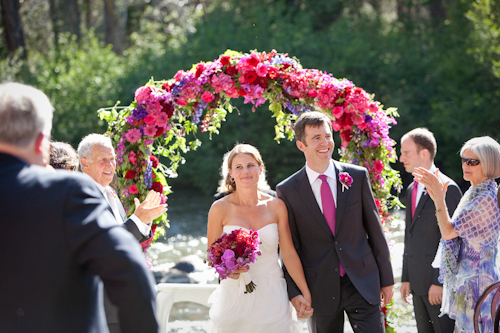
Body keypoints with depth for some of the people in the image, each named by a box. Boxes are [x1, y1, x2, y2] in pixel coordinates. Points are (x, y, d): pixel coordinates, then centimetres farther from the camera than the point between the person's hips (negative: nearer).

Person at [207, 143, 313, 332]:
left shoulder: (276, 207, 1)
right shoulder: (220, 209, -4)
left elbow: (289, 254, 4)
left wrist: (306, 294, 2)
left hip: (271, 297, 1)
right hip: (235, 299, -1)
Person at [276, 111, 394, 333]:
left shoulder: (357, 176, 2)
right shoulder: (288, 191, -2)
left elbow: (375, 229, 5)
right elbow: (290, 247, 1)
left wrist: (386, 279, 6)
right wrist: (294, 291, -5)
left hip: (363, 283, 1)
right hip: (319, 289, 0)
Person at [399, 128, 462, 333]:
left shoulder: (448, 188, -12)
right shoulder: (412, 189, 16)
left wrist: (439, 281, -17)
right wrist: (406, 278, 15)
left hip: (439, 279, -8)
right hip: (418, 282, 8)